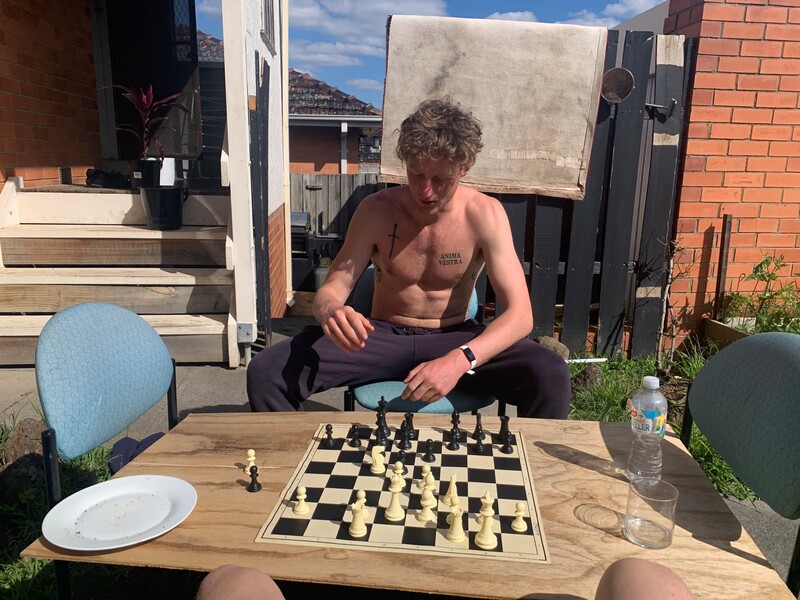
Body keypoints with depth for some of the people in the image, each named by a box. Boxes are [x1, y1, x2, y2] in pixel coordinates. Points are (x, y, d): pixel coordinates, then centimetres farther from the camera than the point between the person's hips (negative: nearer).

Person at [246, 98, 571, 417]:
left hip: (453, 338, 0)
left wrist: (460, 360, -37)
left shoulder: (485, 214, -12)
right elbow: (333, 288, -8)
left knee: (552, 376, -28)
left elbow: (520, 313, -18)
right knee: (266, 373, -22)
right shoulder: (377, 210, -9)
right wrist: (329, 309, -35)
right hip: (383, 336, 1)